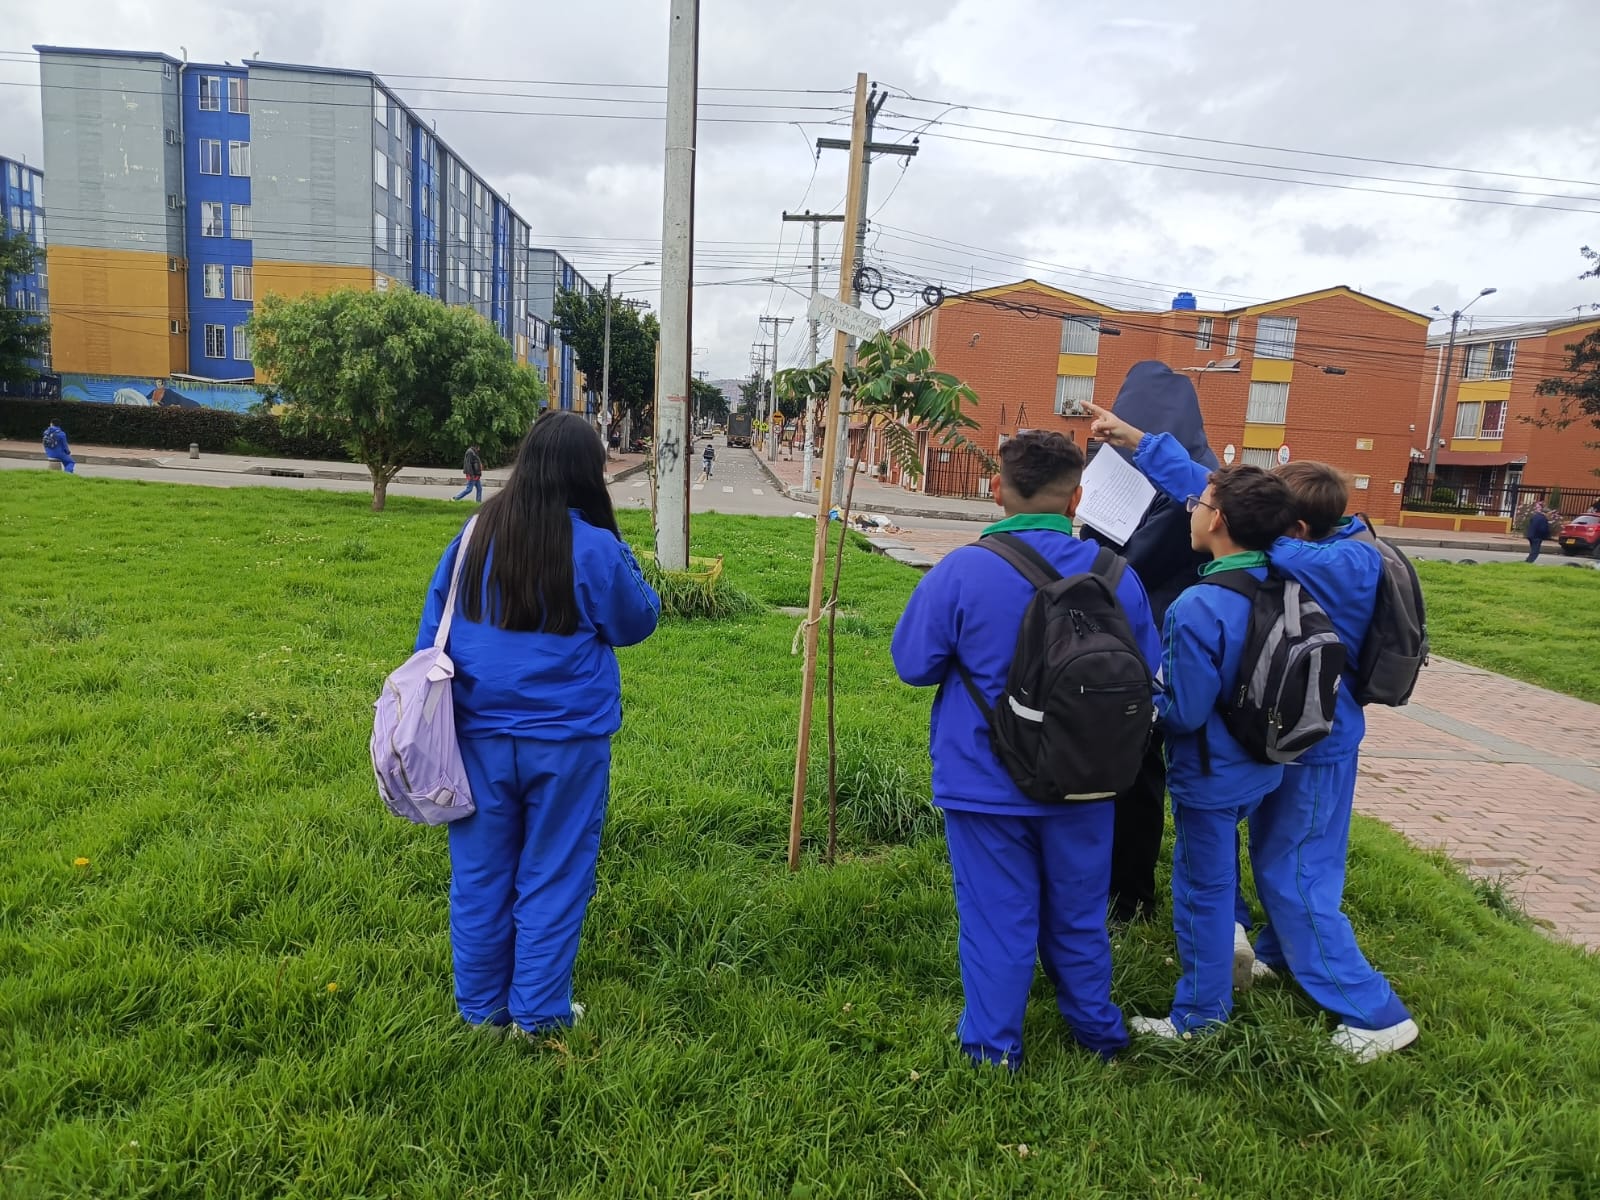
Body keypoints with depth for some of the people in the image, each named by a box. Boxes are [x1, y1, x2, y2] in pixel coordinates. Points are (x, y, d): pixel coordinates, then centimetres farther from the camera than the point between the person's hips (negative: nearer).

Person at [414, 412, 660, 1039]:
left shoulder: (476, 536, -1)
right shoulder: (596, 549, -14)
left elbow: (432, 627, 7)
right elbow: (636, 624, 1)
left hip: (479, 734, 4)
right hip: (565, 740, -3)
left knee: (480, 872, 16)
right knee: (553, 875, 11)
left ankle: (482, 1008, 30)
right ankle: (540, 1013, 22)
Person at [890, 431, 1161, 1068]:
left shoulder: (962, 571, -19)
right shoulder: (1117, 574, -9)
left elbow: (912, 662, -8)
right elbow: (1148, 676, 4)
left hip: (986, 784, -3)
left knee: (996, 915, 13)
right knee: (1078, 913, 23)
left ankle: (994, 1046, 29)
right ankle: (1096, 1028, 42)